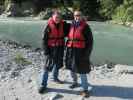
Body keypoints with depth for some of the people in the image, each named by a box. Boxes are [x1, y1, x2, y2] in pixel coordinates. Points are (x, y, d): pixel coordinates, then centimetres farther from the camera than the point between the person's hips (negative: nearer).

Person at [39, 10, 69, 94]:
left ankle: (55, 78, 43)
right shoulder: (49, 26, -11)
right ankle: (43, 85, 3)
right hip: (51, 48, -5)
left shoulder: (63, 25, 0)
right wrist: (46, 52, -14)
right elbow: (44, 40, -10)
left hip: (60, 48, 5)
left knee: (58, 64, 19)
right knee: (47, 66, -5)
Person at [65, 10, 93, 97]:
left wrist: (87, 52, -14)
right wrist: (68, 48, 14)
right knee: (72, 68, 18)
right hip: (71, 50, 6)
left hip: (80, 51, -6)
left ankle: (85, 89, 7)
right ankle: (75, 82, 42)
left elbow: (90, 40, -8)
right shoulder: (71, 25, 10)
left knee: (82, 70, -4)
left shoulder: (85, 26, -7)